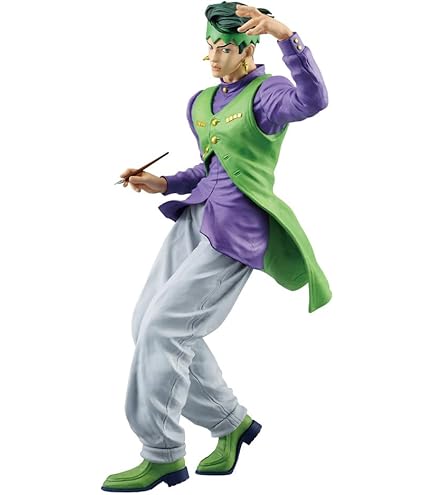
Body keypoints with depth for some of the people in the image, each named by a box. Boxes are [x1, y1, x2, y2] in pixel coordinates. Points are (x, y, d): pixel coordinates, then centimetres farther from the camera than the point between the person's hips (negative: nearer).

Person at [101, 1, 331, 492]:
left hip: (237, 229, -9)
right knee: (150, 324, 6)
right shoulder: (202, 103, 18)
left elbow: (313, 100, -31)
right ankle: (232, 422, 20)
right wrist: (164, 184, 12)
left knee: (164, 327, -14)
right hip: (196, 217, 9)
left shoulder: (267, 92, -7)